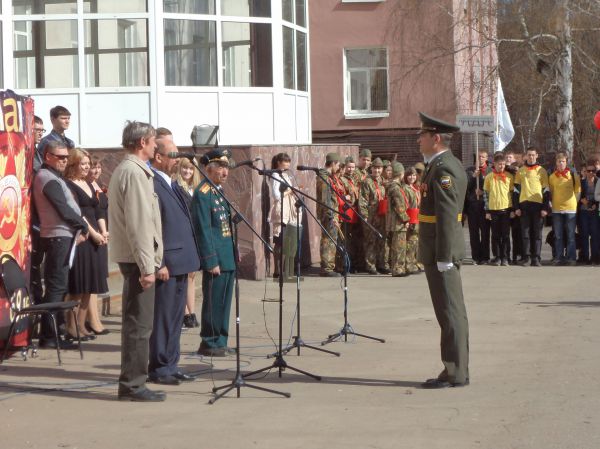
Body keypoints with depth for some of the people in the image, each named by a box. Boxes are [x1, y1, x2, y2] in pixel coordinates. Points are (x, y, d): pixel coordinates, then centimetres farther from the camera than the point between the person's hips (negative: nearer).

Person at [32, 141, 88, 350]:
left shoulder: (51, 177, 20)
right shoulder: (49, 178, -12)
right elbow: (63, 209, -18)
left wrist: (77, 228, 7)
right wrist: (83, 226, -5)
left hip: (61, 236, 10)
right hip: (59, 237, -10)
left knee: (56, 286, 12)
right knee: (57, 286, -9)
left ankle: (50, 332, 16)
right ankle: (49, 336, -9)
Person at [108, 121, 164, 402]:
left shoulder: (125, 170, 17)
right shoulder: (135, 172, -15)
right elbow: (138, 223, -20)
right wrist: (146, 266, -20)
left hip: (130, 257, 10)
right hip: (137, 257, -10)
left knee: (136, 323, 14)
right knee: (139, 324, -7)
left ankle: (132, 383, 19)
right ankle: (133, 385, -3)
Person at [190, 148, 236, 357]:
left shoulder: (219, 191, 15)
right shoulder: (202, 194, -13)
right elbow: (203, 231, -16)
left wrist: (234, 253, 17)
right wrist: (211, 261, -18)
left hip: (228, 258, 9)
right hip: (215, 259, -9)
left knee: (224, 301, 12)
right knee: (213, 301, -2)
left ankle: (220, 342, 20)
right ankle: (208, 344, 6)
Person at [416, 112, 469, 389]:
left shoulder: (443, 169, -16)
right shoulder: (445, 165, 16)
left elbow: (447, 215, -21)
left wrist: (443, 257, -22)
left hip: (441, 252, -10)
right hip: (439, 252, 10)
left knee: (451, 314, -4)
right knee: (451, 314, 13)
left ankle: (455, 374, 1)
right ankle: (455, 370, 20)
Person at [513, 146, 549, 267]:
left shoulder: (542, 171, 7)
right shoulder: (520, 171, 11)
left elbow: (546, 190, 5)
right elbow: (516, 190, 10)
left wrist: (545, 208, -3)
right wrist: (516, 207, 2)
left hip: (538, 205, -1)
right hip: (524, 205, 1)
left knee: (537, 233, -1)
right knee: (525, 232, 1)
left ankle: (536, 258, 0)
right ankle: (526, 256, 6)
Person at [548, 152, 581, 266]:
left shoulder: (573, 175, 1)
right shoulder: (552, 177, 6)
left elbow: (578, 191, 6)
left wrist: (573, 202, 1)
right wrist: (553, 203, 8)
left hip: (570, 209, -2)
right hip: (556, 209, 2)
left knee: (570, 235, 0)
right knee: (558, 236, 4)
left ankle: (571, 258, 3)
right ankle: (559, 257, 8)